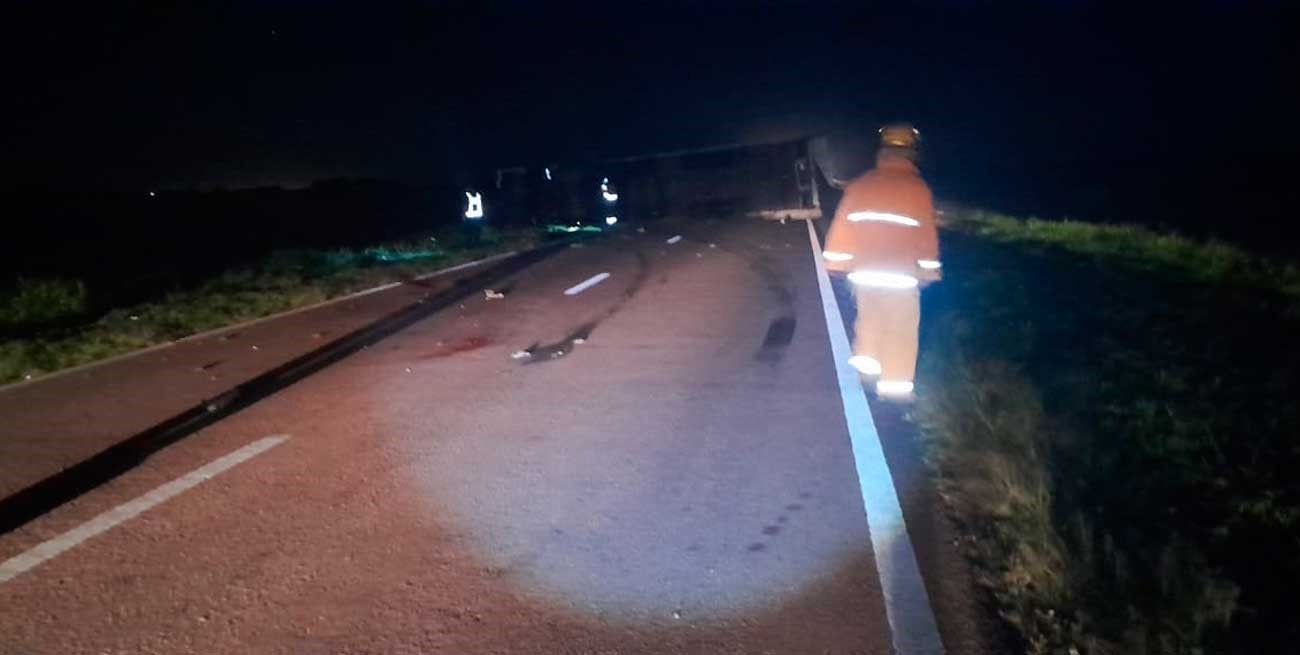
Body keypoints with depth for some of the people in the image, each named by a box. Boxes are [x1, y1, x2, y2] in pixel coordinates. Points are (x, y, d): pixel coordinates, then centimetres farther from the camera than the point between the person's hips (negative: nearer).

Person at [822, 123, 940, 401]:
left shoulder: (859, 184, 4)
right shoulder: (918, 188, -4)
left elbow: (842, 224, 5)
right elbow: (927, 234, -2)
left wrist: (837, 264, 11)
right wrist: (928, 270, 7)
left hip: (864, 271, 4)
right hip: (902, 274, -3)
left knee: (869, 318, 25)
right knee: (901, 329, 5)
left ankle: (866, 362, 21)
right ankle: (895, 383, 6)